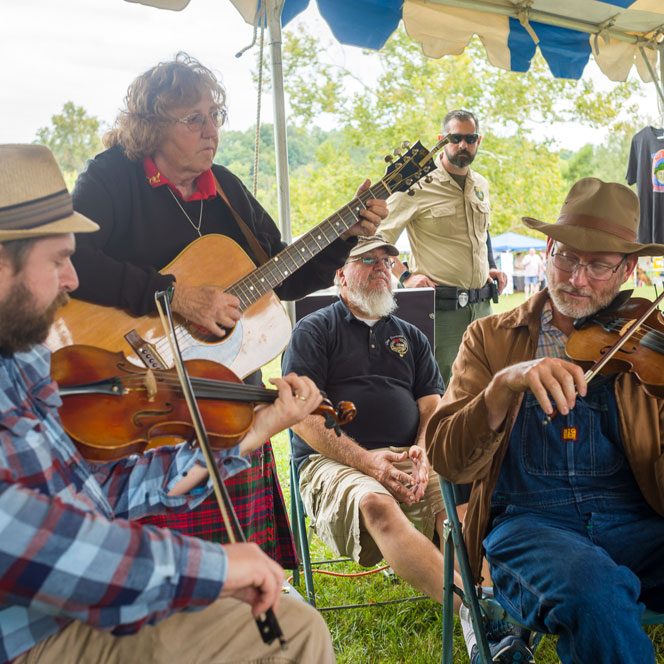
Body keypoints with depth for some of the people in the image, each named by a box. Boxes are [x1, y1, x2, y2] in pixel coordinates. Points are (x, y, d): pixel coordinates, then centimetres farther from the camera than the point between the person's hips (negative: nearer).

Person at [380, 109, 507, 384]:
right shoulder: (419, 186, -8)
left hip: (481, 304, 7)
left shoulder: (481, 185, 14)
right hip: (441, 307, -7)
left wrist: (492, 267, 17)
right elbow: (378, 237, -10)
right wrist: (405, 276, -16)